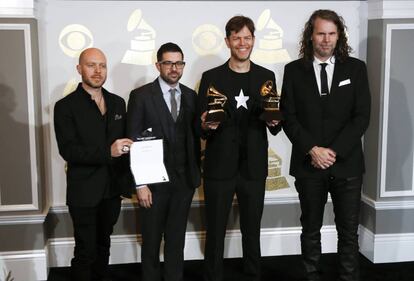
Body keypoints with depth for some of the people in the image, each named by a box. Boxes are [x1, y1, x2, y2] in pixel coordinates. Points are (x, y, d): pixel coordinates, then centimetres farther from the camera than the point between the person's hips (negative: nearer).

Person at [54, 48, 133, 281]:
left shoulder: (117, 102, 7)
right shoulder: (66, 106, -9)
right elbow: (68, 150, -18)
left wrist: (128, 180, 2)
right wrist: (107, 152, -27)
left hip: (113, 189, 5)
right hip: (85, 192, -5)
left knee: (104, 244, 19)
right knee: (86, 251, 3)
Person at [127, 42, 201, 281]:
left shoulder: (191, 96, 6)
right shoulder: (141, 96, -7)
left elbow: (195, 137, 10)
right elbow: (134, 142, -9)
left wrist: (196, 174, 5)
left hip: (185, 180, 3)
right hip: (155, 180, -3)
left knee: (177, 238, 14)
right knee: (152, 239, 11)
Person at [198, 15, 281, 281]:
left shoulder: (266, 76, 6)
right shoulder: (211, 77, 0)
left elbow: (275, 127, 7)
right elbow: (200, 127, 0)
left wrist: (274, 122, -16)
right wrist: (206, 125, -22)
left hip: (254, 167, 2)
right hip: (220, 167, -2)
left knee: (252, 231, 15)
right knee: (215, 231, 8)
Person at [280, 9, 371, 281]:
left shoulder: (356, 68, 3)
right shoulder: (294, 70, 3)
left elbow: (362, 116, -4)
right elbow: (289, 117, -2)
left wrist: (334, 151, -12)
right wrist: (312, 150, -13)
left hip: (347, 163, 0)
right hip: (308, 164, 0)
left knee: (349, 232, 6)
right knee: (311, 230, 11)